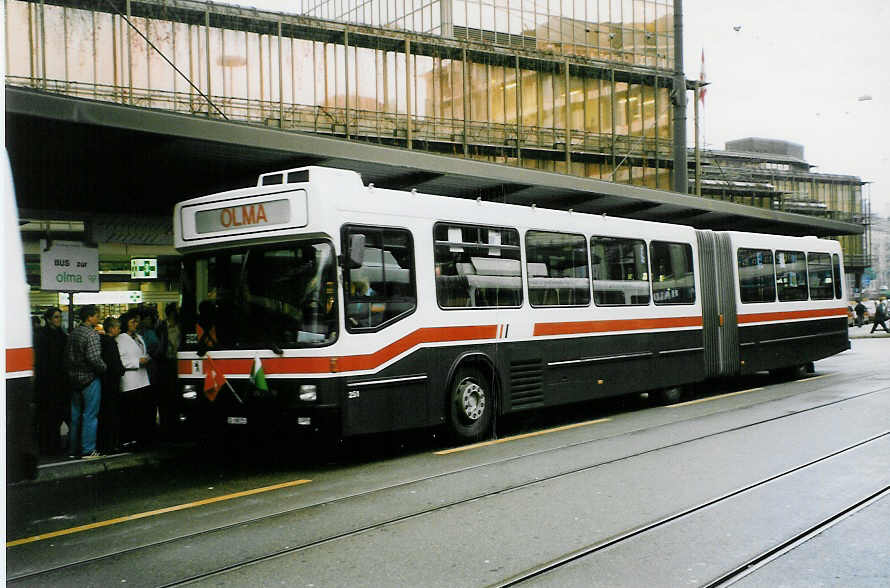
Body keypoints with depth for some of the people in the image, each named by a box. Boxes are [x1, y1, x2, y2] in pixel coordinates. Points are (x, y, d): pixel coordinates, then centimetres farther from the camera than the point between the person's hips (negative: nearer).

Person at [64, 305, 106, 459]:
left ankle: (73, 449, 20)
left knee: (75, 415, 14)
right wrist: (104, 368, -9)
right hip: (90, 379, -8)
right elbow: (94, 358, -24)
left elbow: (67, 354, 13)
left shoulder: (73, 333, 9)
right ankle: (87, 450, 1)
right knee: (90, 416, -2)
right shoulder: (91, 334, -16)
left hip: (74, 379, 8)